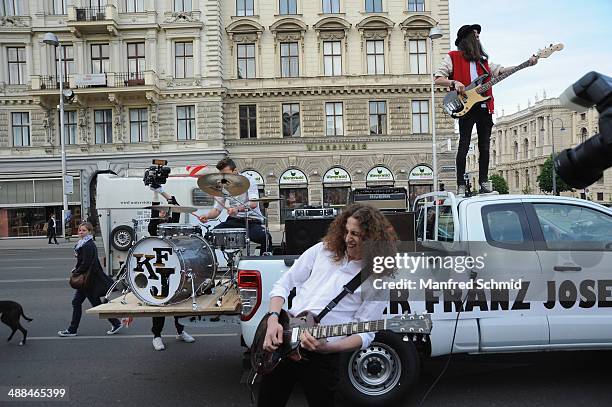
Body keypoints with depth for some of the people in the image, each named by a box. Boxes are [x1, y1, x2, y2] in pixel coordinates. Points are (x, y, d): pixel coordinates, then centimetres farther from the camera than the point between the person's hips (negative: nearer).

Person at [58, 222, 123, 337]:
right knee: (76, 302, 11)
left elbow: (86, 264, -22)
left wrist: (76, 272, -11)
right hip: (83, 280, 10)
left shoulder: (88, 246, -19)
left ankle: (116, 323, 10)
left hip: (90, 279, -10)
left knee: (96, 303, -1)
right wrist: (76, 269, 7)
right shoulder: (81, 244, 12)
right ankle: (72, 330, 18)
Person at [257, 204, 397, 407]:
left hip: (322, 357, -3)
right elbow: (283, 285, 6)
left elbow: (365, 334, -9)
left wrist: (326, 348, -25)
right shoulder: (323, 250, 2)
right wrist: (273, 319, -11)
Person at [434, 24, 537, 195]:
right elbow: (438, 78, 0)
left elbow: (501, 70, 19)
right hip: (466, 106, -6)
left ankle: (483, 184, 11)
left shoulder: (482, 60, 24)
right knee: (464, 146, -8)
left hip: (485, 107, 6)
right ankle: (461, 186, -4)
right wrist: (454, 82, -17)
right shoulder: (453, 58, 6)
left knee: (484, 147, 5)